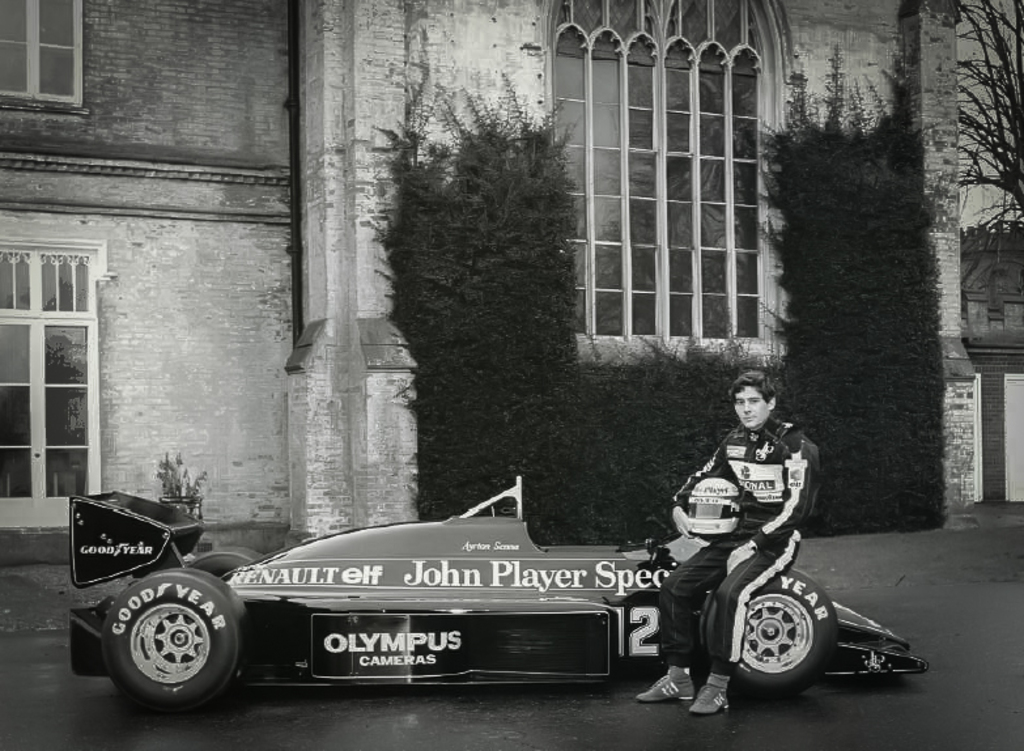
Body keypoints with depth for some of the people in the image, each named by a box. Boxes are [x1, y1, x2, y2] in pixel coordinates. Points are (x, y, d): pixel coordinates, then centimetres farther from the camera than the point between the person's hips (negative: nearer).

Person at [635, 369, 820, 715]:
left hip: (774, 540, -7)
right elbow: (704, 475, 25)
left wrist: (753, 546, -22)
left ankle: (717, 687, -22)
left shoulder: (795, 446, -11)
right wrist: (679, 505, 6)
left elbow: (797, 509, -18)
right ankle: (678, 677, 0)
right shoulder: (735, 441, 10)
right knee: (673, 586, -9)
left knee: (730, 593, -32)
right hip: (735, 535, 7)